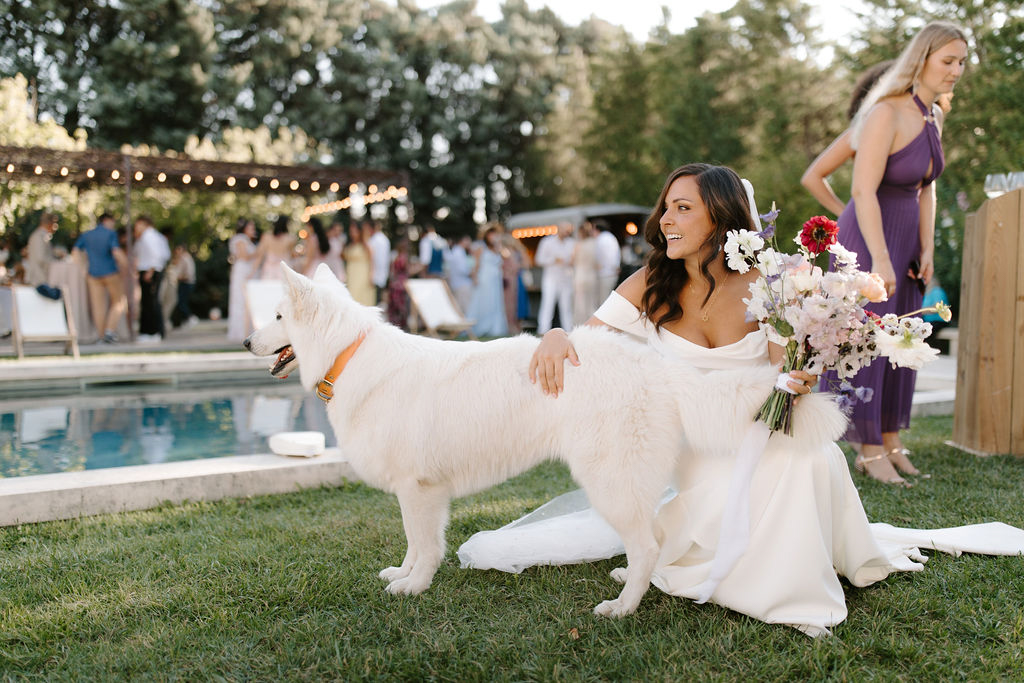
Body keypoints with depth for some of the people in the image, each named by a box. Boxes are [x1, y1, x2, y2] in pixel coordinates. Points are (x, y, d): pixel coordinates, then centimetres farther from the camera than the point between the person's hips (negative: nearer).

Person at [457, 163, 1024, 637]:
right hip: (682, 458, -1)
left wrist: (796, 386, -30)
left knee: (811, 455, -30)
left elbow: (785, 375, -5)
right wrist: (556, 336, -36)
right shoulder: (648, 287, -7)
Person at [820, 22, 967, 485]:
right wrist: (880, 259, -25)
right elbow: (863, 191, -23)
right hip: (869, 237, -9)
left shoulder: (933, 117, 6)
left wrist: (926, 250, 4)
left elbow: (926, 189, 11)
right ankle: (868, 451, 9)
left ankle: (891, 440, 24)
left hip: (905, 237, 9)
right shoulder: (886, 114, -20)